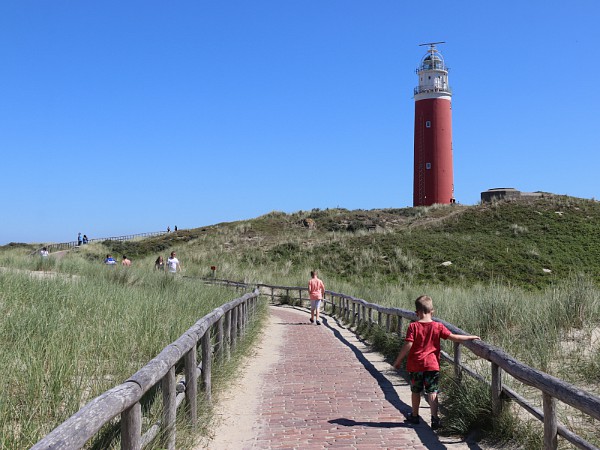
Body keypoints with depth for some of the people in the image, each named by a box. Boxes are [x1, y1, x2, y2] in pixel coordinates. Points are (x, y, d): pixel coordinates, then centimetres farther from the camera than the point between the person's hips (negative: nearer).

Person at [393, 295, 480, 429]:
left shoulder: (413, 326, -9)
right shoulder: (438, 327, -4)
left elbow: (408, 345, -14)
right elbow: (453, 337, -4)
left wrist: (398, 361, -6)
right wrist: (471, 337, 7)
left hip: (415, 365, 0)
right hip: (432, 365, 0)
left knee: (415, 391, 14)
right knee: (432, 392, 3)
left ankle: (414, 416, 28)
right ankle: (434, 418, -8)